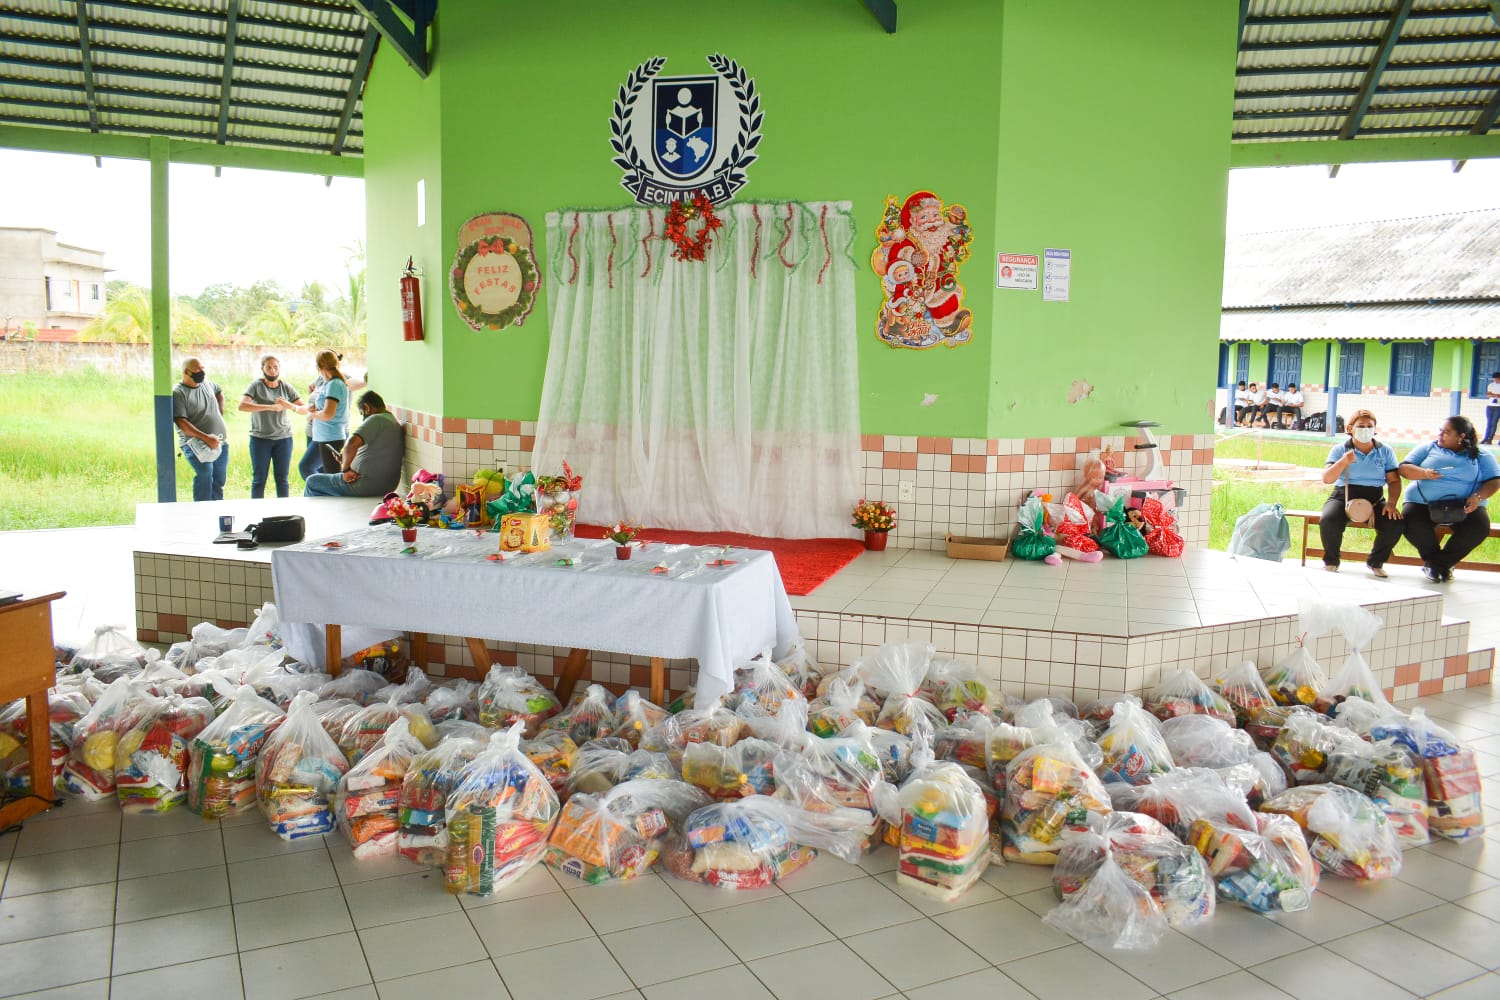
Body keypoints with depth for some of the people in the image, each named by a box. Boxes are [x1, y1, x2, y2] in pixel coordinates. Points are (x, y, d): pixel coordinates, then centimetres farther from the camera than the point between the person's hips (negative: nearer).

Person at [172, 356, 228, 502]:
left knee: (219, 479, 10)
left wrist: (220, 415, 18)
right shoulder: (178, 393, -11)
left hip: (220, 443, 7)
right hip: (196, 444, -7)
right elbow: (181, 422, -19)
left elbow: (219, 392, 33)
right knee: (205, 472, -27)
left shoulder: (206, 383, 9)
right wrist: (206, 438, -26)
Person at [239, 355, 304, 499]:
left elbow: (305, 409, 1)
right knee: (259, 479, 3)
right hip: (260, 438, -2)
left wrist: (290, 406, -21)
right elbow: (242, 405, -19)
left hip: (284, 438, 2)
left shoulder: (286, 386, 4)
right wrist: (270, 407, -28)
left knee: (282, 479, 6)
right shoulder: (256, 385, -4)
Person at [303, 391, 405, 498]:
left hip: (366, 486, -9)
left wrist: (346, 469, -17)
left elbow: (352, 444, -30)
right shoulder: (396, 423, 15)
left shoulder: (376, 419, -14)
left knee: (312, 482, 7)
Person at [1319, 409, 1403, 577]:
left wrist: (1391, 503, -12)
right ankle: (1331, 561, -3)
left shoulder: (1385, 451, 10)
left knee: (1395, 524, -25)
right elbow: (1327, 479, -8)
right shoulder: (1340, 449, 3)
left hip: (1374, 500, 2)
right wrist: (1344, 461, -24)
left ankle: (1376, 562, 4)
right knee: (1328, 521, -33)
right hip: (1343, 497, -2)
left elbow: (1394, 481, 6)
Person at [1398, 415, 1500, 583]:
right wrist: (1425, 473, -19)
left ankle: (1444, 562, -2)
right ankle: (1433, 560, 2)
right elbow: (1404, 468, 2)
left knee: (1479, 528, -29)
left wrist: (1478, 496, -18)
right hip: (1423, 504, 0)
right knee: (1413, 527, -31)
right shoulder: (1428, 448, 13)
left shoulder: (1481, 456, 12)